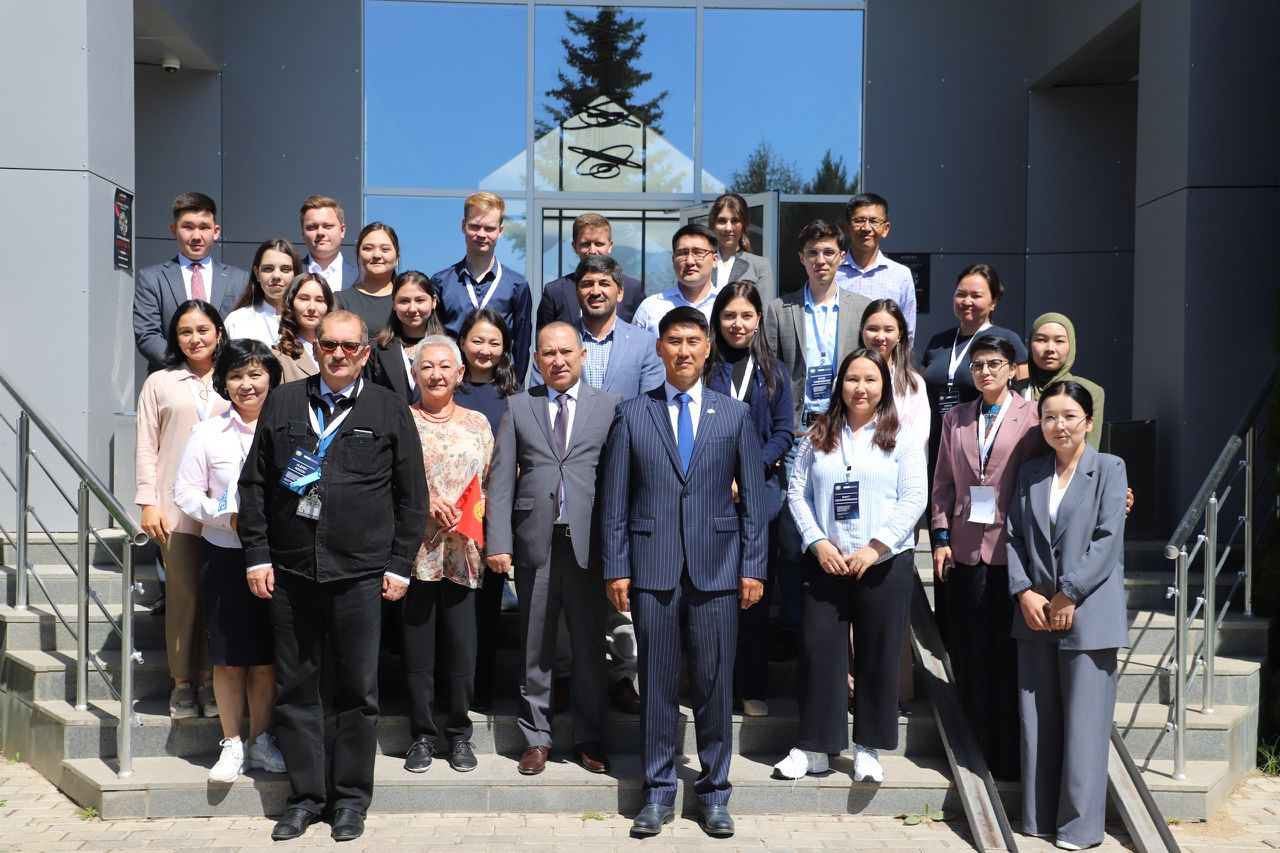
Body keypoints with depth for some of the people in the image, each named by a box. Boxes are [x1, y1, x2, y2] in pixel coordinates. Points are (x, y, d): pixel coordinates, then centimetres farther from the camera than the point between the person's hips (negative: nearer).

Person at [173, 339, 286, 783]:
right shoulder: (207, 433, 1)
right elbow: (185, 490, 1)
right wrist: (227, 516, -14)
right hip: (223, 555, 0)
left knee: (266, 655, 8)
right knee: (228, 655, 5)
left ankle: (260, 741, 22)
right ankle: (232, 745, 18)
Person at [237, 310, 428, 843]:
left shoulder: (390, 411, 5)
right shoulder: (282, 403, 10)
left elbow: (412, 495, 6)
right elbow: (254, 483, 10)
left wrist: (399, 565, 0)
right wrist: (257, 555, 3)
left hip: (360, 574, -2)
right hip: (290, 572, 2)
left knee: (358, 690, 4)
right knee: (295, 688, 8)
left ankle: (351, 799, 17)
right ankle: (305, 795, 20)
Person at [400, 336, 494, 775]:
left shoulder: (478, 423, 11)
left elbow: (491, 485, 12)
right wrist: (424, 503, -12)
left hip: (462, 552, 1)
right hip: (415, 552, -1)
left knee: (462, 646, 3)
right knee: (417, 646, 5)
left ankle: (460, 735, 18)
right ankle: (422, 736, 18)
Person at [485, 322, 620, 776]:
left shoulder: (609, 406, 7)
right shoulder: (518, 407, 10)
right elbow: (501, 478, 5)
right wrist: (498, 542, -4)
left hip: (588, 542, -1)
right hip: (535, 541, 1)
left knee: (590, 645, 6)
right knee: (535, 647, 8)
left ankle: (589, 739, 19)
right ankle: (536, 737, 21)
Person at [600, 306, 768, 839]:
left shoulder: (735, 414, 8)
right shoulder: (632, 415, 7)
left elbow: (753, 496, 6)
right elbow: (615, 500, 5)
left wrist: (753, 567, 0)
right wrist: (616, 568, -1)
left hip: (716, 568, 0)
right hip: (652, 569, 0)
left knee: (715, 685, 5)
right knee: (657, 685, 5)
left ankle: (714, 793, 19)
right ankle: (658, 794, 17)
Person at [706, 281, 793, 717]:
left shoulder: (773, 370, 8)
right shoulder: (703, 368, 3)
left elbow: (784, 432, 4)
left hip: (759, 493, 1)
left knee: (755, 594, 5)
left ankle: (752, 688, 16)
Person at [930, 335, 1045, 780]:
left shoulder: (1031, 416, 1)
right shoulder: (955, 418, 13)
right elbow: (943, 483, 13)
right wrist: (941, 536, 4)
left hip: (1012, 551, -4)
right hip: (965, 549, 4)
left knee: (1009, 655, 2)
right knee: (971, 654, 8)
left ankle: (1010, 755, 13)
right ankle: (978, 750, 18)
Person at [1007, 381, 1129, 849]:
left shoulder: (1109, 468, 0)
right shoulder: (1030, 473, 13)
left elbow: (1108, 540, -8)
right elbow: (1014, 537, 9)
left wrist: (1067, 595, -13)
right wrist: (1024, 593, -5)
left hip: (1087, 615, -4)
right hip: (1035, 615, 4)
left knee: (1084, 722, -1)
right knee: (1037, 721, 8)